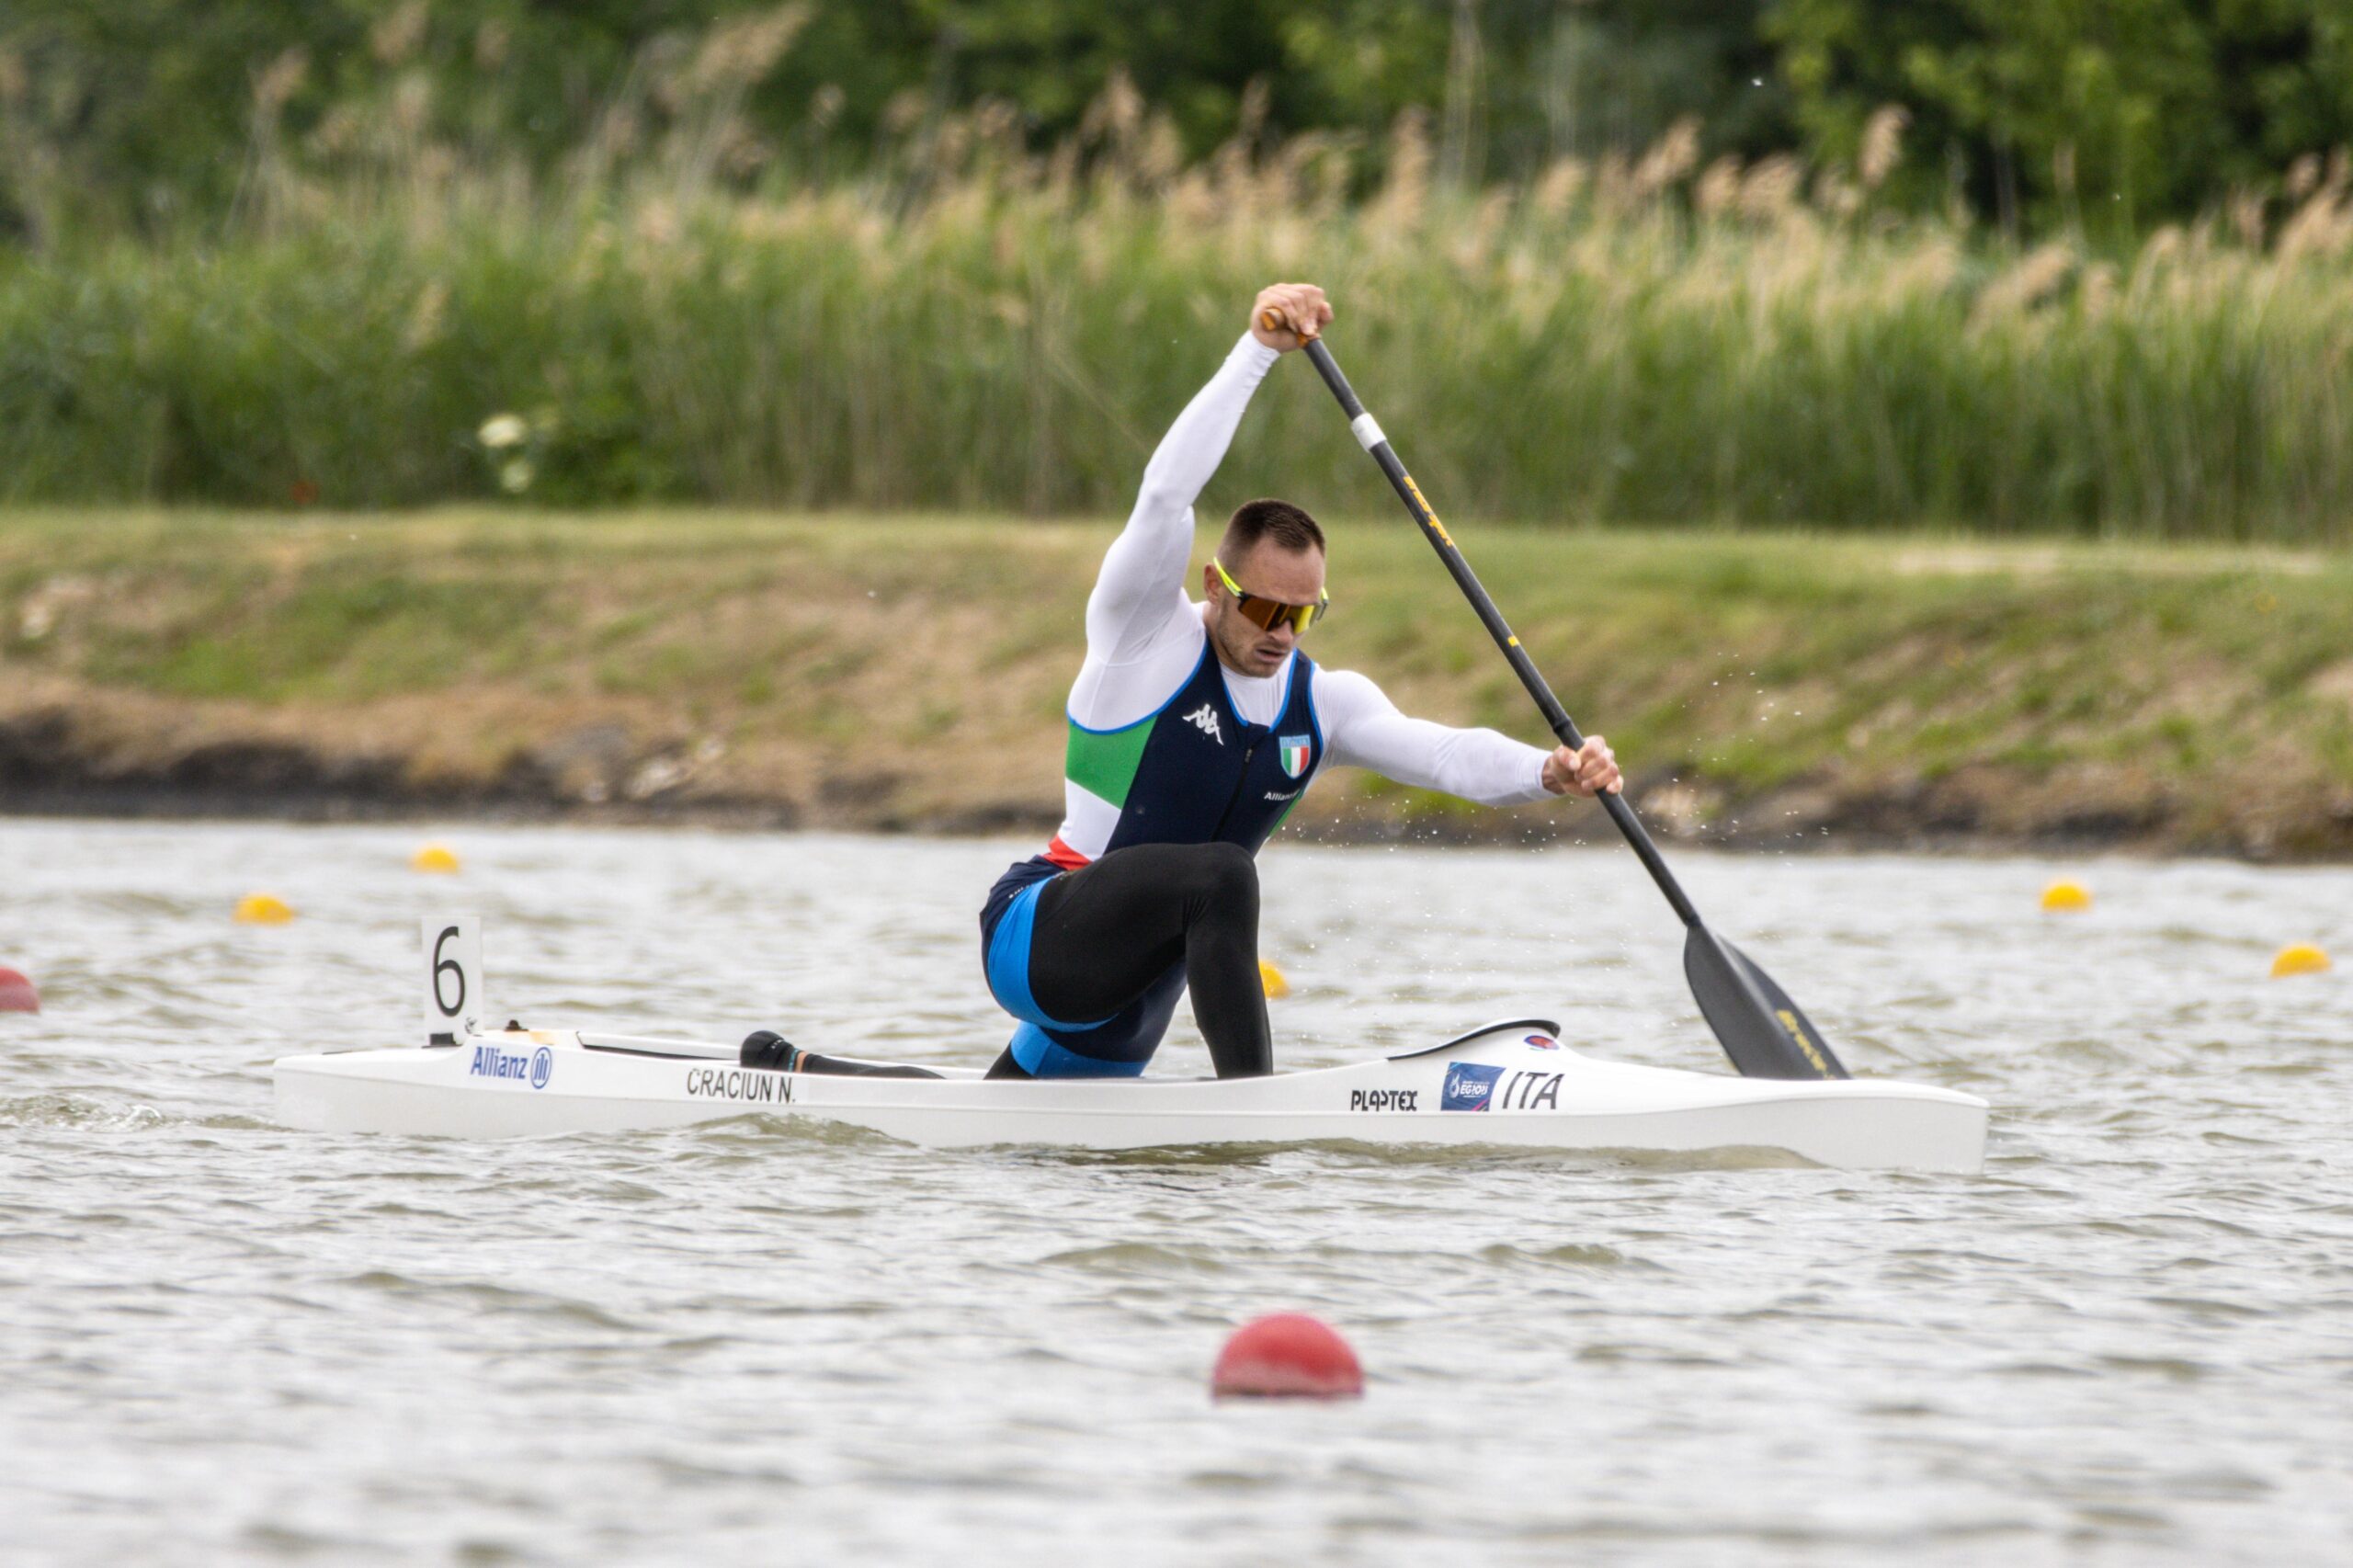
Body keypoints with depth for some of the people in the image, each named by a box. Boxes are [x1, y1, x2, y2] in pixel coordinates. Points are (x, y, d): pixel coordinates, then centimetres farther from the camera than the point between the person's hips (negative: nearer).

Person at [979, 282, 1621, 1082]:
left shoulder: (1323, 703, 4)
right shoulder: (1149, 635, -12)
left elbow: (1441, 751, -12)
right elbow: (1165, 495, -27)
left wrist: (1550, 770, -32)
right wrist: (1258, 349, -32)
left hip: (1130, 999, 7)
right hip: (1035, 937, -7)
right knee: (1220, 871, -34)